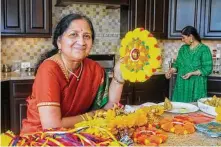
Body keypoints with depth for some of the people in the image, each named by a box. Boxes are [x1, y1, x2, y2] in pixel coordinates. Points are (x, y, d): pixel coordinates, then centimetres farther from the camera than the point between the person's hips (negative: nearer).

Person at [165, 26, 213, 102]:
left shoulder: (204, 49, -8)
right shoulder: (183, 48, 10)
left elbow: (207, 69, -11)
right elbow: (177, 63, 16)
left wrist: (192, 73, -20)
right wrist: (171, 71, -4)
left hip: (196, 86, -5)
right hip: (182, 85, 5)